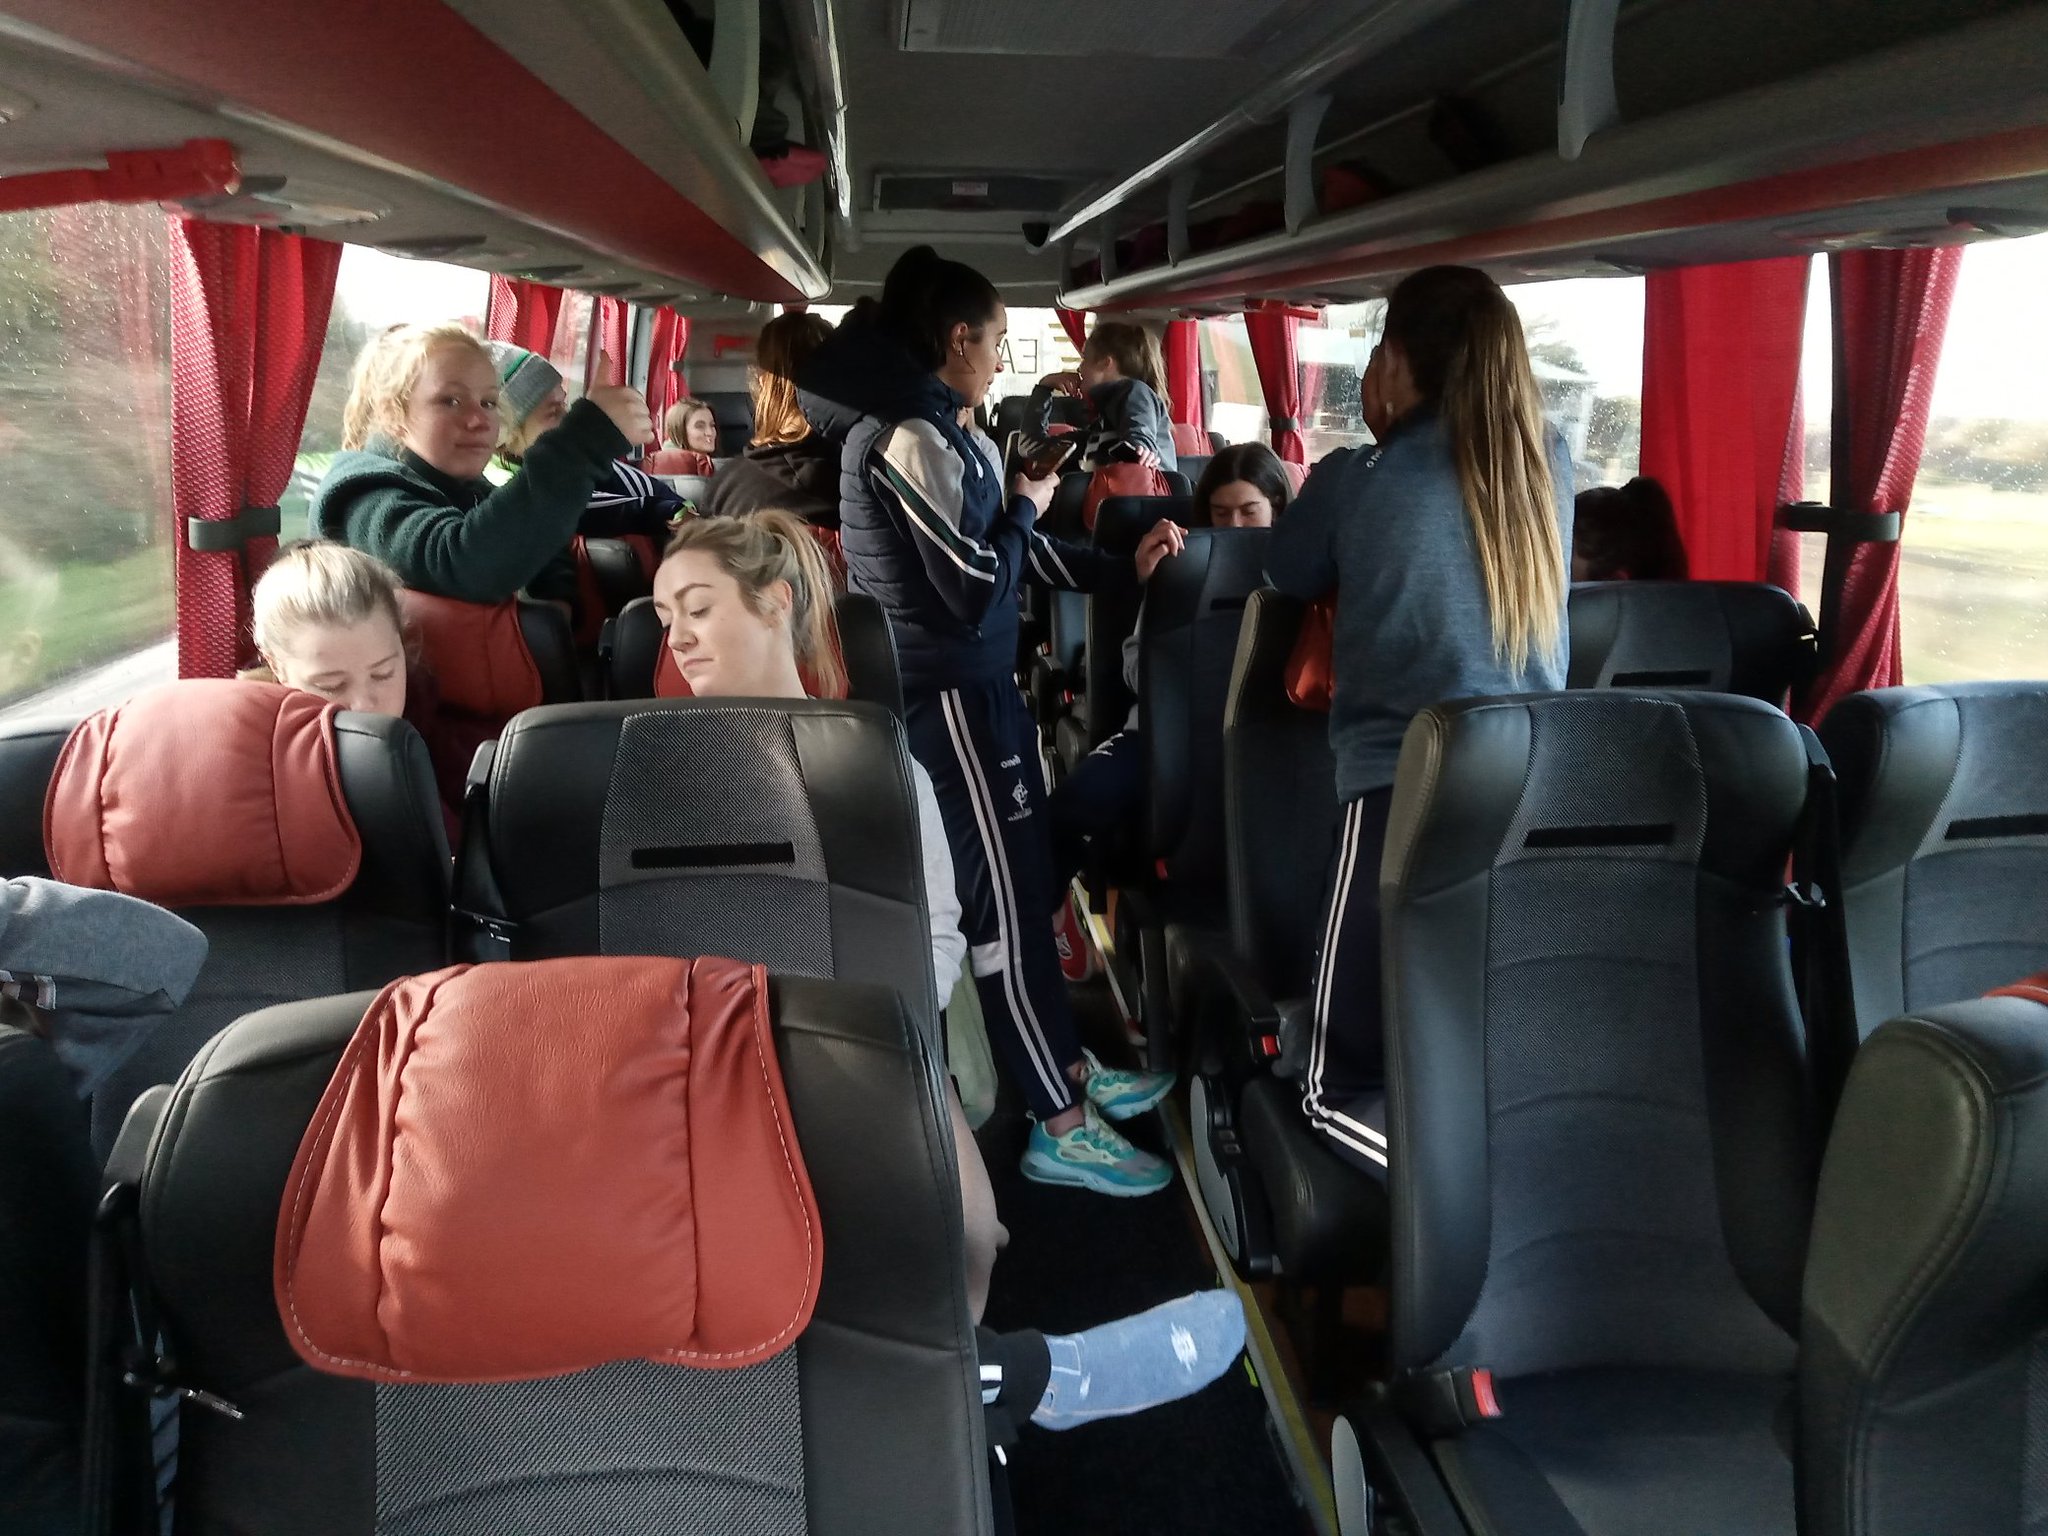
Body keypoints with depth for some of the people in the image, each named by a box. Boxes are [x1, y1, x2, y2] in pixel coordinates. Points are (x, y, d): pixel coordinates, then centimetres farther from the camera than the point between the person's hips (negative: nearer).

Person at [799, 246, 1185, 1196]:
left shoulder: (941, 432, 12)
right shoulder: (911, 439, -19)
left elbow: (1016, 554, 18)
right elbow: (978, 588, -20)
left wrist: (1126, 567, 19)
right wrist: (1026, 507, -4)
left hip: (972, 682, 10)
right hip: (951, 692, -10)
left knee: (1028, 874, 17)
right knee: (1006, 894, -3)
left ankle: (1074, 1071, 31)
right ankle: (1061, 1128, 8)